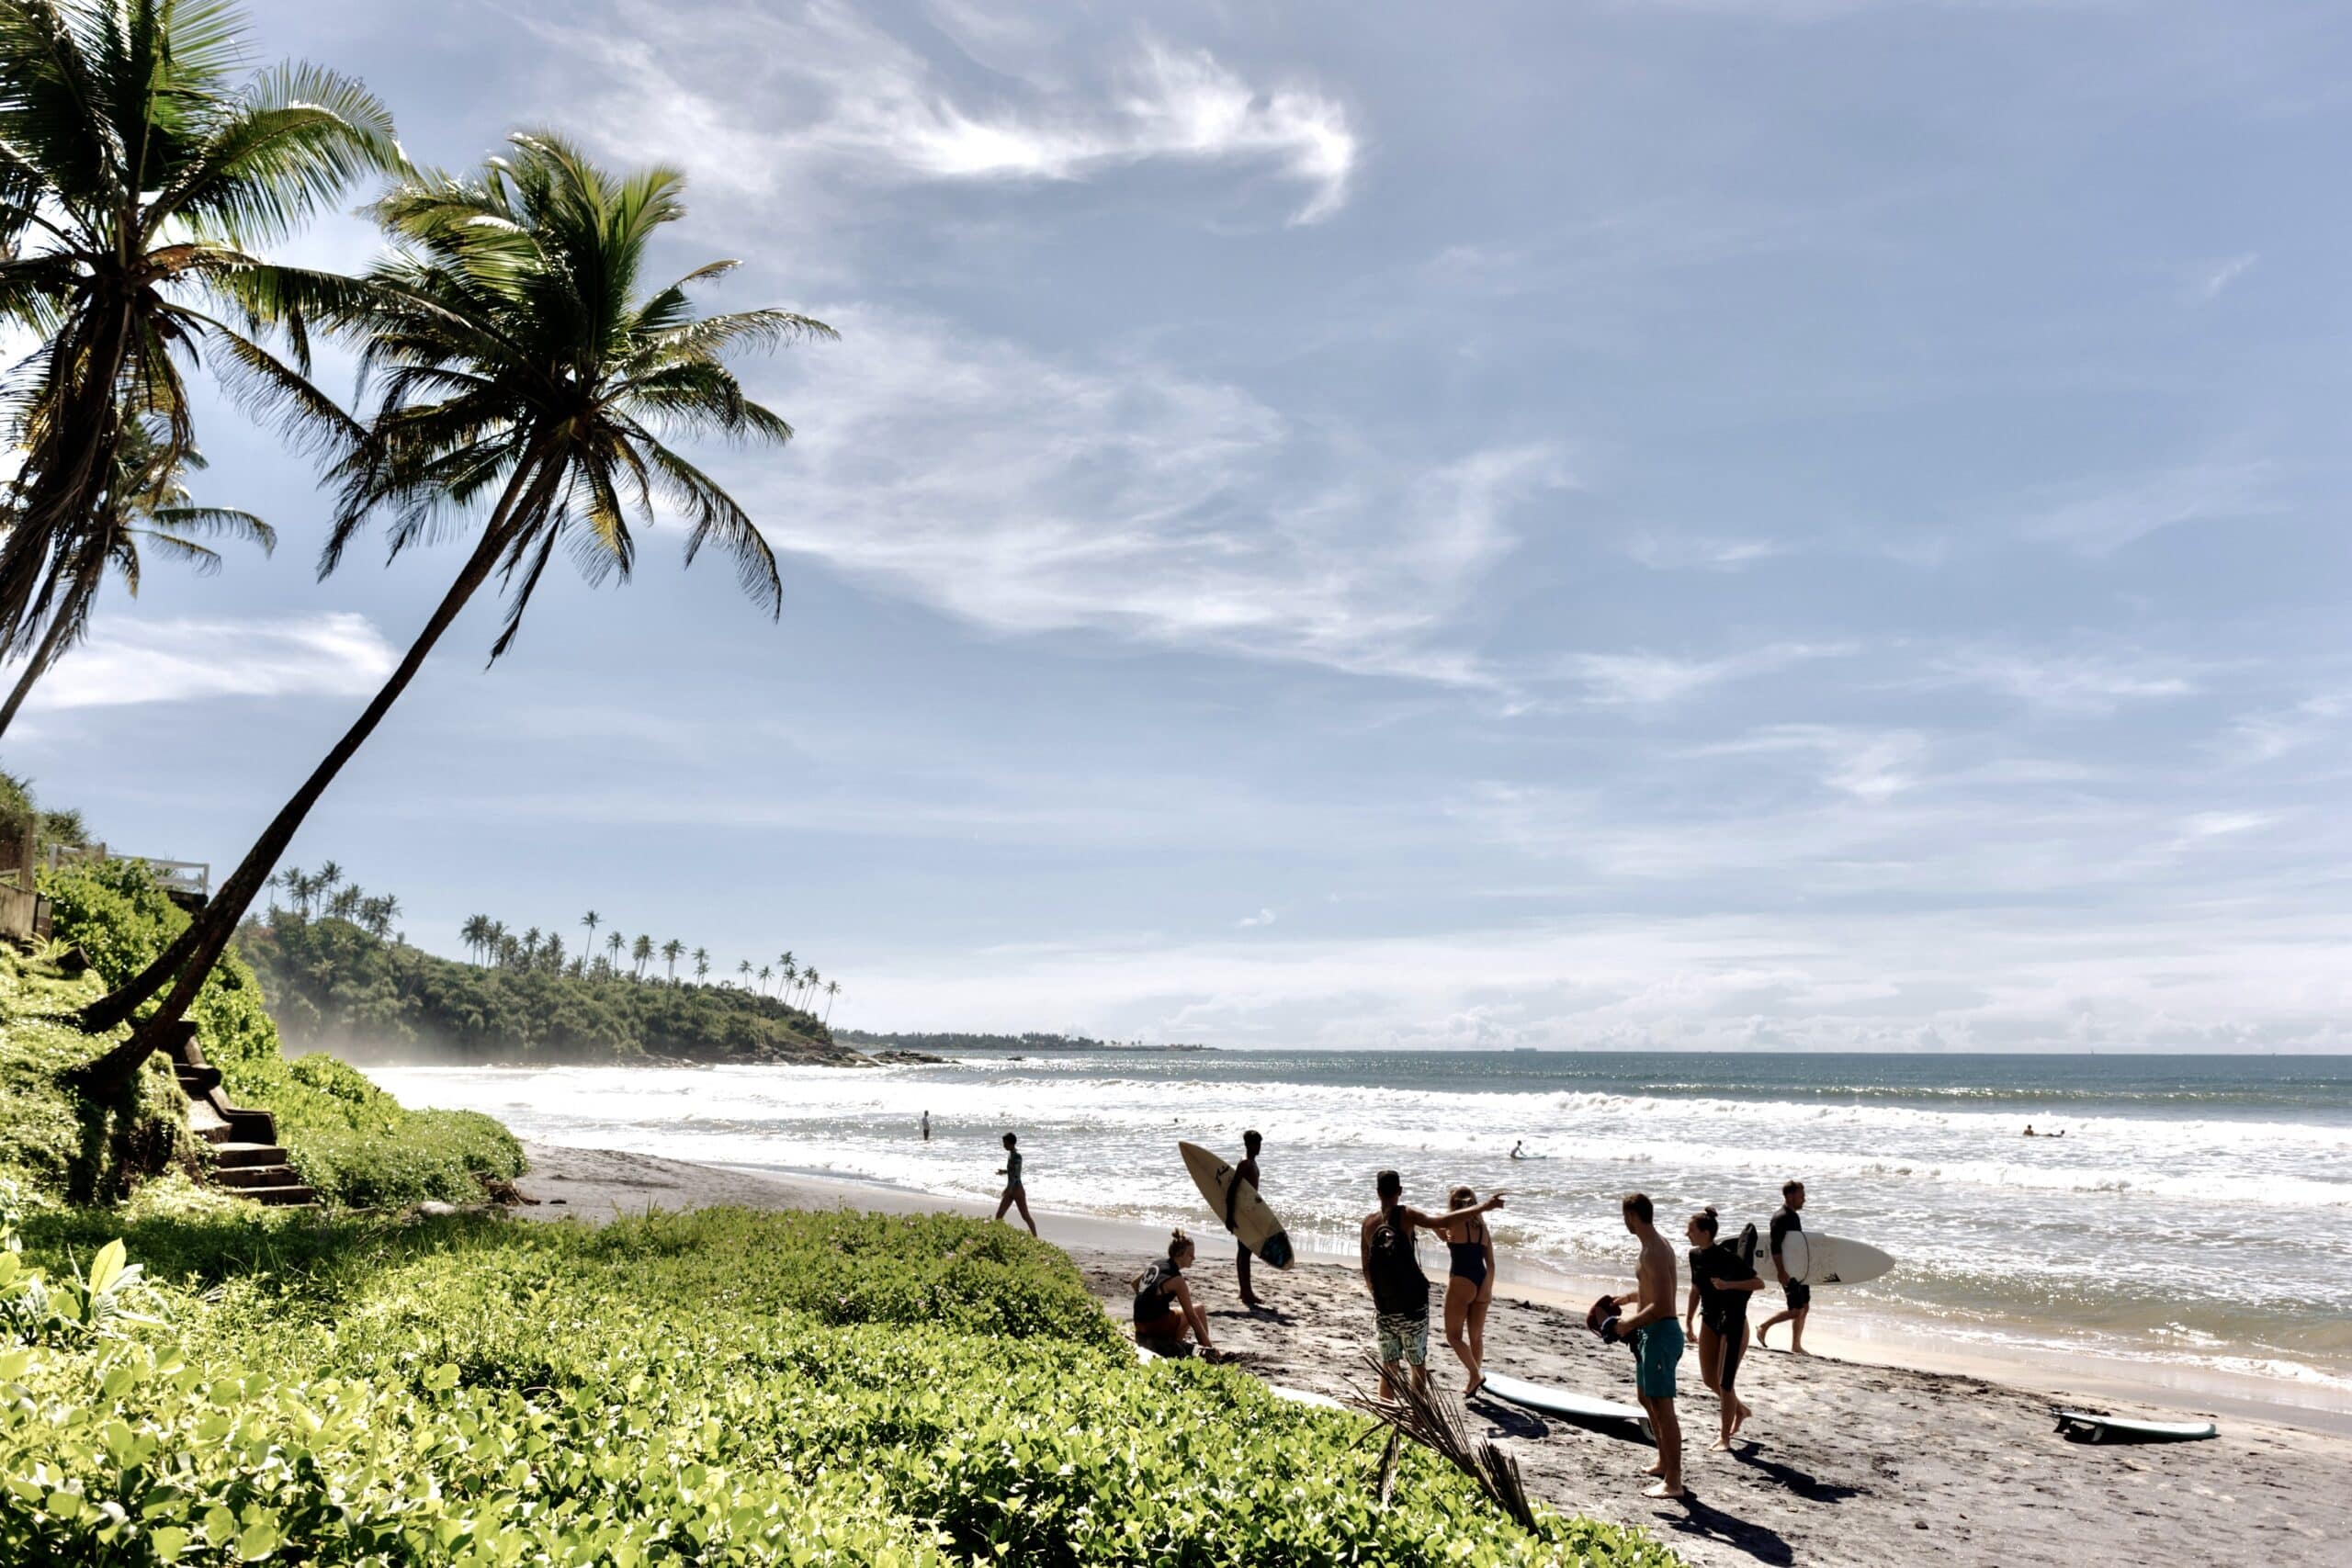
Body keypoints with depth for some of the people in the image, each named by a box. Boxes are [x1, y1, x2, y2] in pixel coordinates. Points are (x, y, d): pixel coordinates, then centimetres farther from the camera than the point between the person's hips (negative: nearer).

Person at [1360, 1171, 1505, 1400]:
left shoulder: (1369, 1222, 3)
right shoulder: (1405, 1215, -9)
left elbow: (1366, 1268, 9)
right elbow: (1442, 1221, -24)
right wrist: (1483, 1207, -23)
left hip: (1385, 1307, 3)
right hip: (1413, 1306, -3)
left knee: (1388, 1368, 13)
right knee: (1418, 1366, 9)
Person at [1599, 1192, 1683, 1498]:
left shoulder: (1654, 1252, -21)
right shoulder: (1656, 1246, 12)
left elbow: (1662, 1305, -26)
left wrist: (1629, 1324, -17)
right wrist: (1627, 1298, 24)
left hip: (1660, 1333, -11)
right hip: (1652, 1334, 11)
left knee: (1662, 1405, -6)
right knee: (1645, 1397, 22)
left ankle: (1673, 1482, -1)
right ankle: (1665, 1463, 34)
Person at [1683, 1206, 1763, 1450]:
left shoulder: (1727, 1256, -22)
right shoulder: (1695, 1255, 0)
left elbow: (1759, 1283, -19)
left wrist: (1729, 1284, -32)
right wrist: (1688, 1322, 15)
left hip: (1733, 1323, -7)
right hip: (1709, 1320, 7)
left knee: (1724, 1382, -2)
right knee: (1709, 1379, 13)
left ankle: (1725, 1437, 13)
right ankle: (1740, 1409, 39)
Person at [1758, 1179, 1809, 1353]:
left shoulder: (1793, 1216, 12)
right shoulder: (1780, 1218, -17)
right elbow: (1775, 1247, -22)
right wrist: (1781, 1272, -26)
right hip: (1788, 1272, -10)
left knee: (1804, 1307, 10)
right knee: (1796, 1310, -9)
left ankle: (1796, 1346, 18)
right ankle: (1764, 1327, 6)